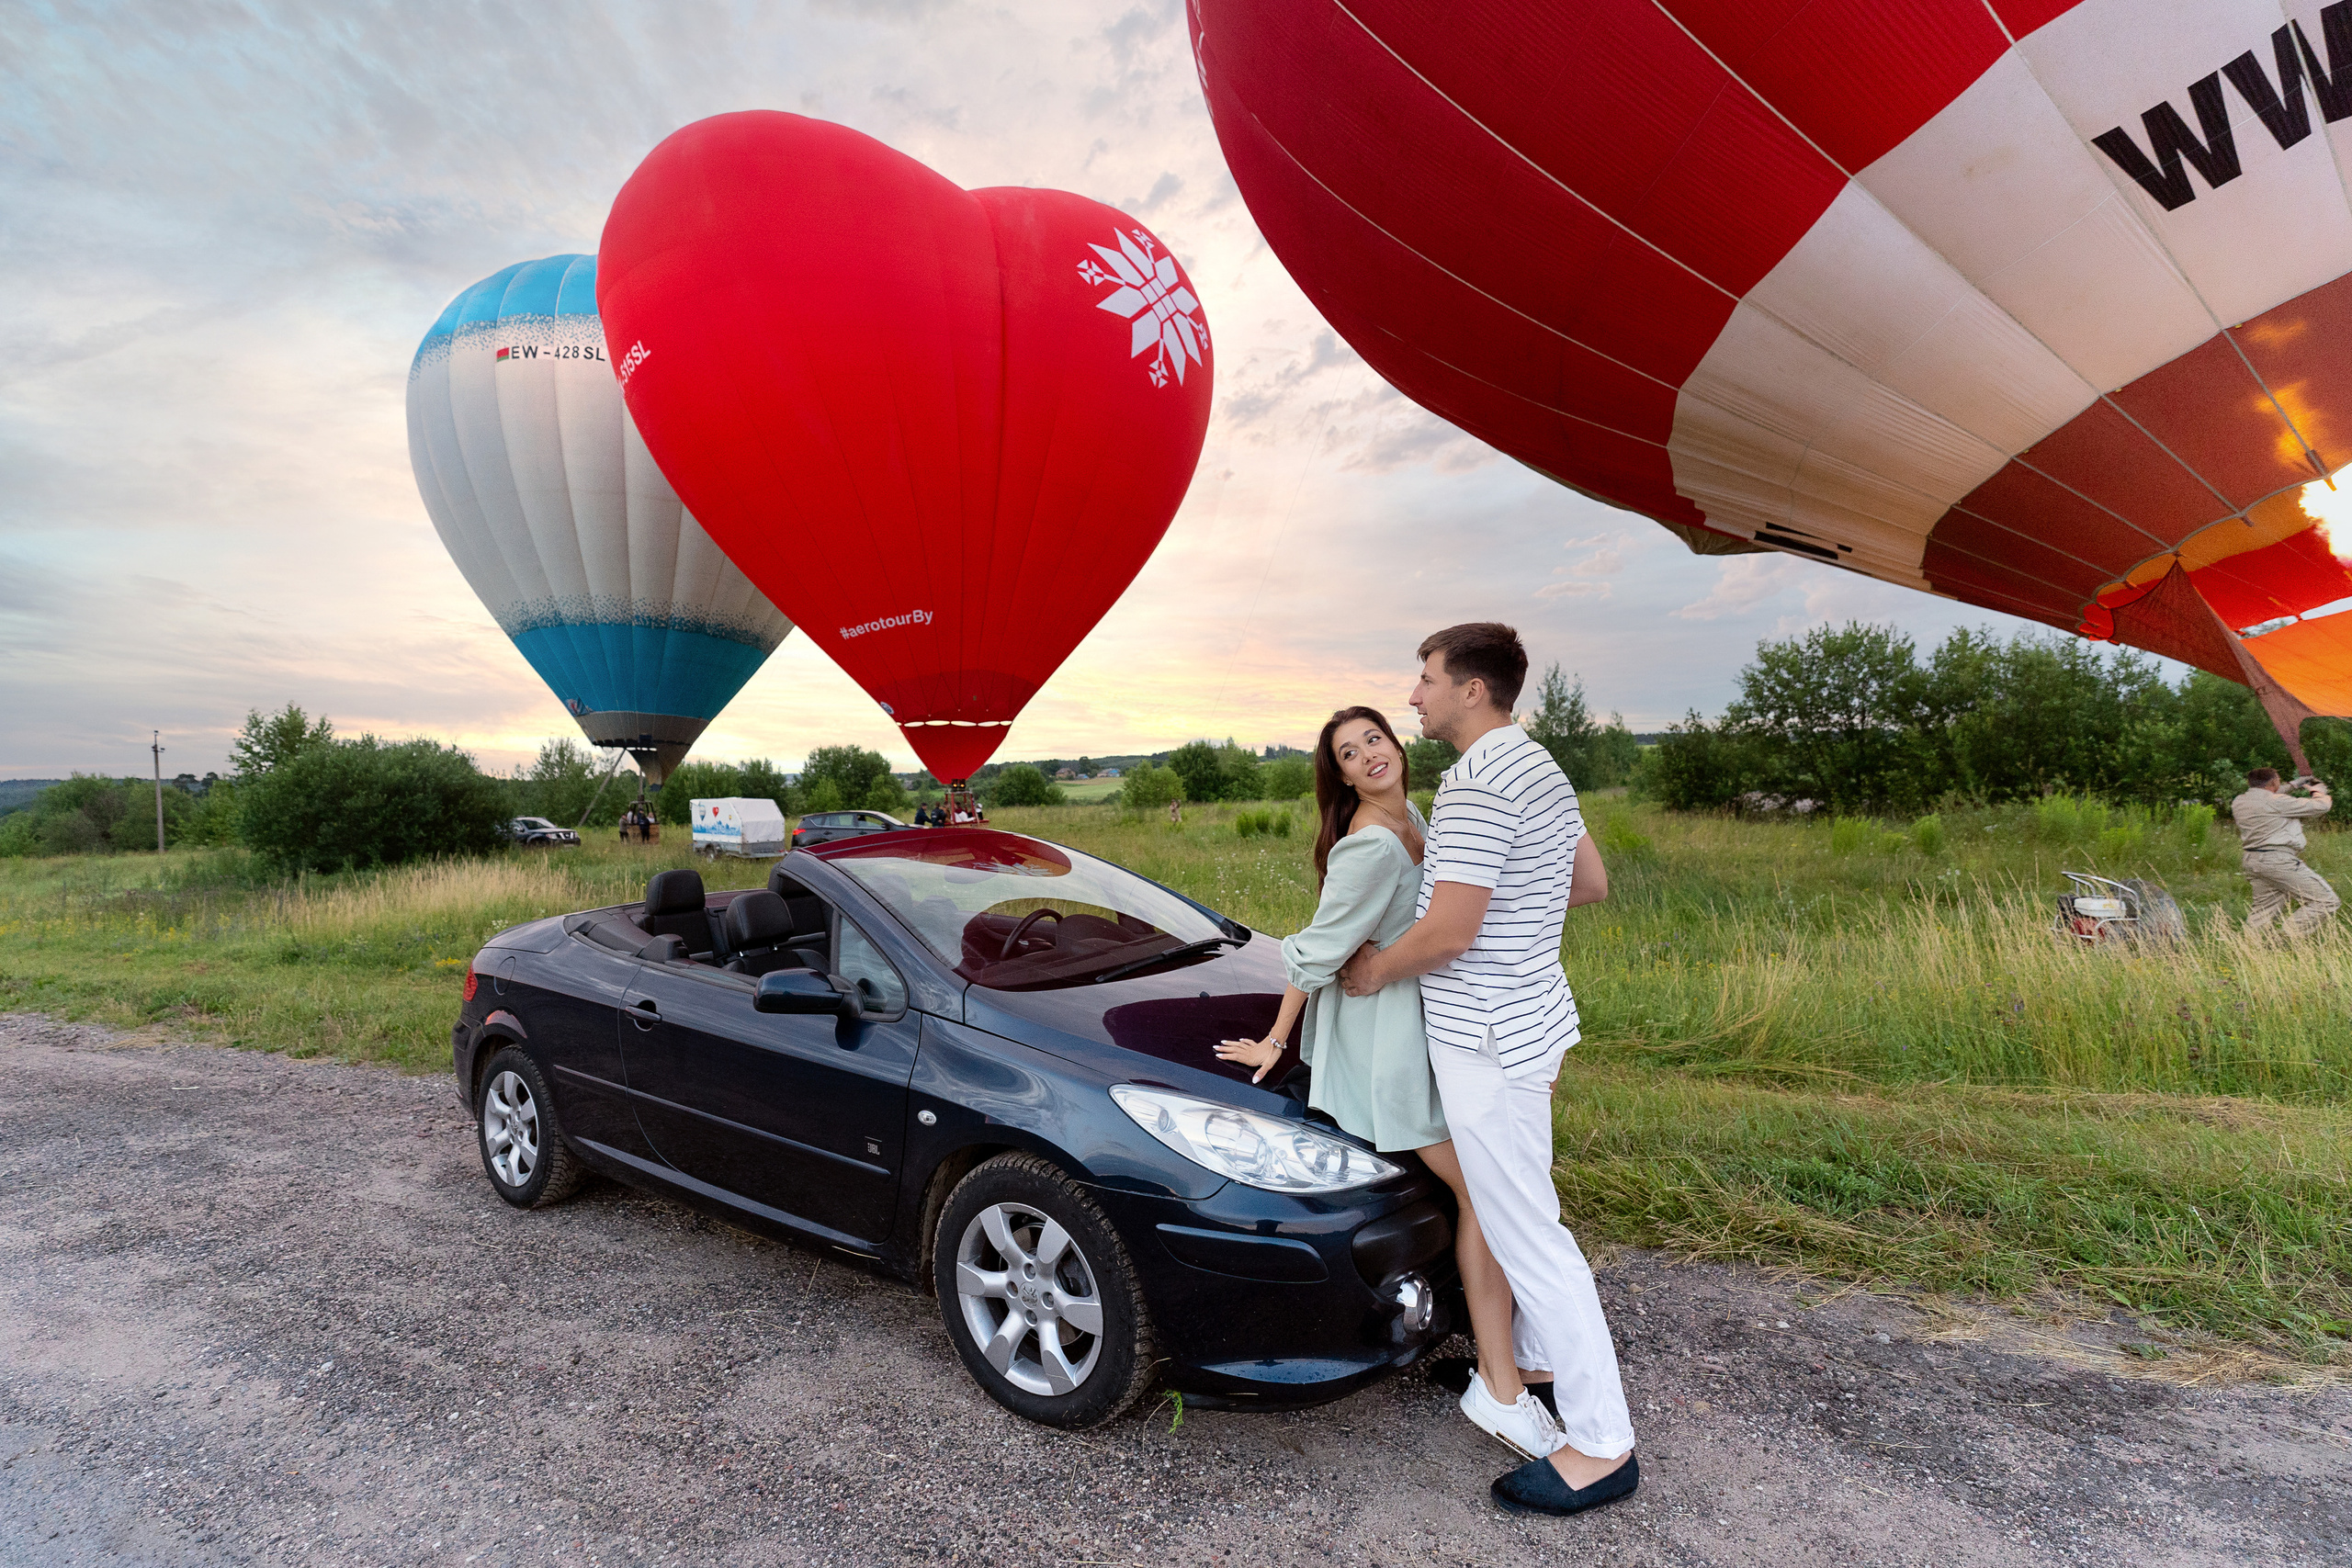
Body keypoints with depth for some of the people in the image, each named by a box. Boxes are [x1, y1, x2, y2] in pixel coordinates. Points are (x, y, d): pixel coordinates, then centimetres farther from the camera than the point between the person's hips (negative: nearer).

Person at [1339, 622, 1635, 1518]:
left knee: (1526, 1234, 1)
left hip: (1487, 1040, -11)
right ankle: (1537, 1358, 42)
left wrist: (1375, 970, -9)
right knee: (1520, 1209, 24)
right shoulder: (1539, 769, 10)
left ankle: (1601, 1444, 15)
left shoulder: (1477, 783, -23)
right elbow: (1592, 883, 18)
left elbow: (1448, 932, -25)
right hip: (1529, 1018, 11)